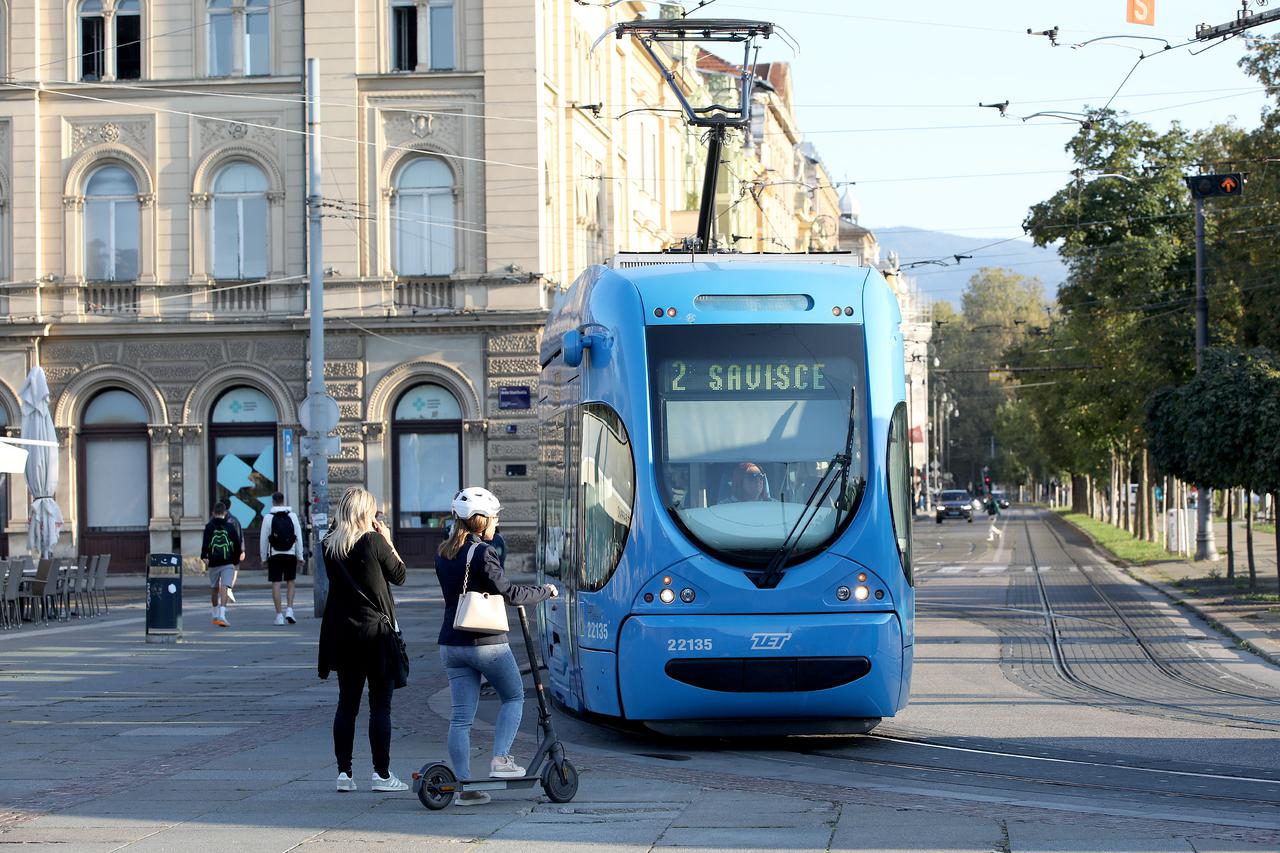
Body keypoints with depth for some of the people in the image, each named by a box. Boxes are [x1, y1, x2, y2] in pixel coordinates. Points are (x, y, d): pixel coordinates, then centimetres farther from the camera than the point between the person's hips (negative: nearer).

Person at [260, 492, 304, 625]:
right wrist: (300, 557, 7)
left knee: (276, 584, 1)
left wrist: (263, 558, 7)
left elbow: (263, 539, -2)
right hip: (290, 554, 2)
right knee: (291, 582, 14)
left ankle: (279, 615, -3)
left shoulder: (268, 518, -4)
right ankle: (289, 609, -1)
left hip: (274, 555, -2)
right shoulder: (292, 516, 2)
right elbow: (299, 538, 2)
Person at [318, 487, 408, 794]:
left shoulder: (329, 546, 3)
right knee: (380, 704, 0)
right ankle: (382, 774, 0)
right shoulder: (373, 541, -12)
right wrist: (388, 541, 8)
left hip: (342, 631, 5)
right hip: (376, 629, -5)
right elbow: (399, 575, -2)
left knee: (347, 703, 10)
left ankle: (344, 772, 9)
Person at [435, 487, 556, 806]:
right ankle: (500, 759, 4)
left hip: (452, 644, 6)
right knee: (513, 697, 16)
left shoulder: (443, 554, 8)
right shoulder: (483, 553, -14)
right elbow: (509, 593, -17)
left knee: (461, 716, 5)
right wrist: (545, 591, -3)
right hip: (487, 643, -6)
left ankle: (464, 787, 3)